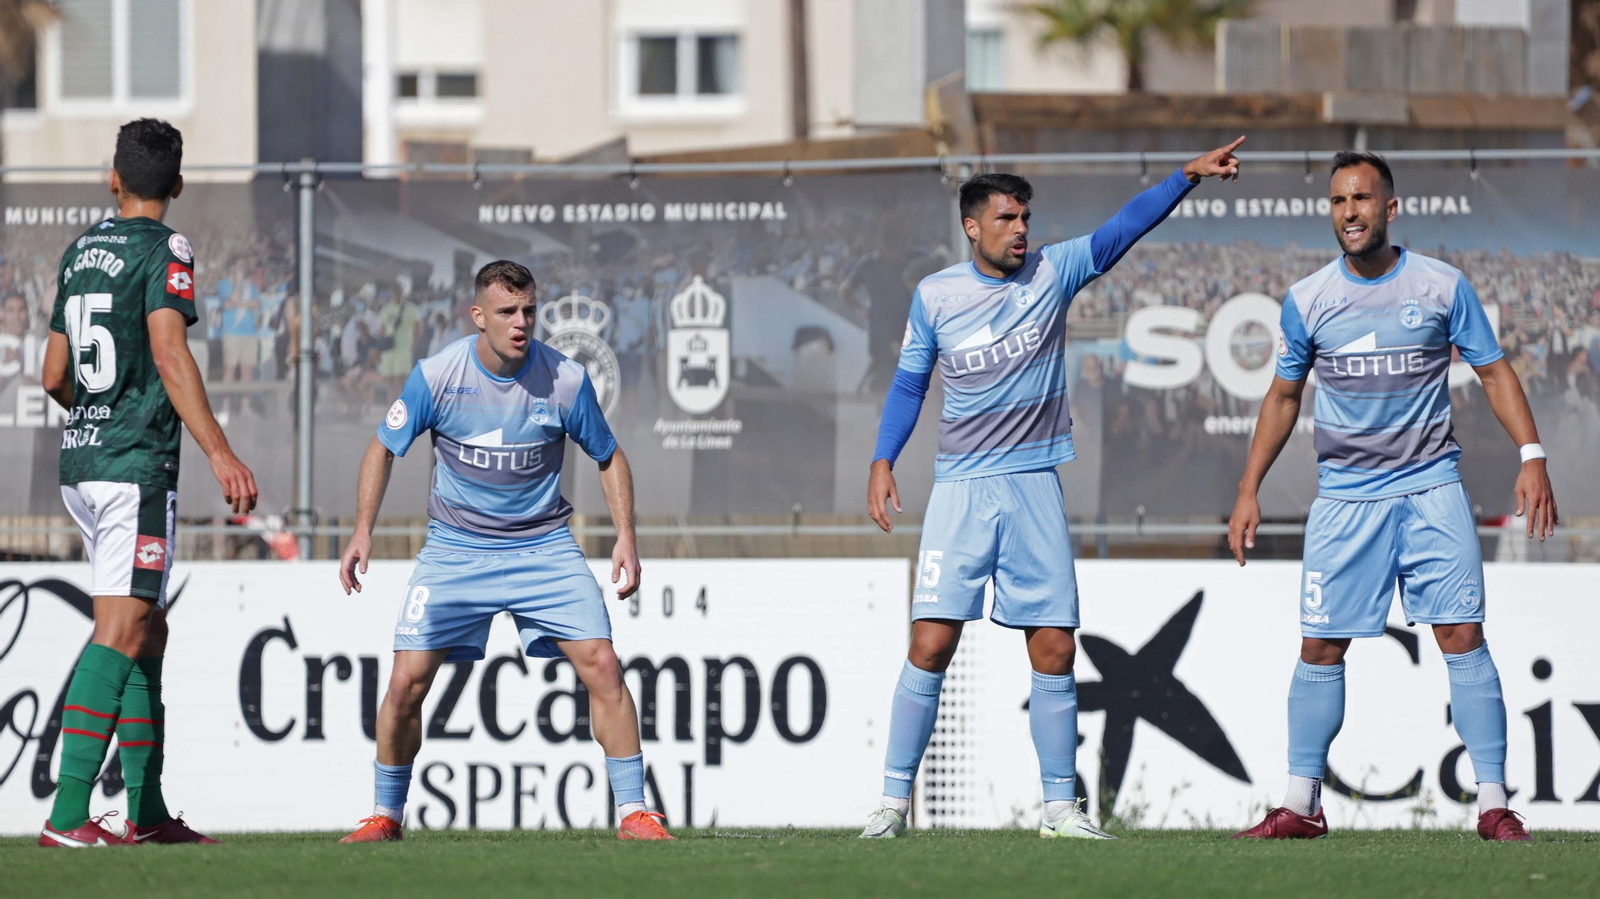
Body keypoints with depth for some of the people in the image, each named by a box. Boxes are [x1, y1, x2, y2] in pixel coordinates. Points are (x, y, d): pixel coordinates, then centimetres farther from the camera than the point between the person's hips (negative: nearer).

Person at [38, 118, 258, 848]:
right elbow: (169, 354, -21)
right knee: (121, 634, -13)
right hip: (137, 461, -8)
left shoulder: (81, 252, 15)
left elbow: (54, 376, 19)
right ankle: (68, 815, -22)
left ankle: (147, 810, 16)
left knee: (147, 632, 15)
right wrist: (219, 453, -27)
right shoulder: (164, 252, -8)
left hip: (80, 460, 8)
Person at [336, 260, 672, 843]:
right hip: (455, 548, 0)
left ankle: (633, 812, -6)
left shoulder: (566, 379, -10)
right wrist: (363, 530, -9)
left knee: (601, 665, -14)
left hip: (544, 546, 0)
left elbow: (609, 457, 6)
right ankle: (386, 815, 12)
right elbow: (383, 449, 3)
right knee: (408, 680, -8)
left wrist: (626, 537, -5)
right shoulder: (436, 377, -11)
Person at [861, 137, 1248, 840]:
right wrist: (882, 461, -1)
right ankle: (895, 799, -2)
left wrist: (1188, 176, -19)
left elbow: (1123, 228, -7)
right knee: (930, 647, -10)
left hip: (1035, 488, 1)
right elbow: (908, 384, 10)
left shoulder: (1052, 274, 3)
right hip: (961, 488, -1)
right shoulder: (934, 297, 2)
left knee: (1055, 652, -1)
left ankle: (1060, 806, 7)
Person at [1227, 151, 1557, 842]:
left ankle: (1493, 802, -4)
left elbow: (1493, 370, 6)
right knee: (1320, 649, 0)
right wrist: (1249, 489, 10)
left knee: (1462, 637, -8)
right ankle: (1300, 804, 10)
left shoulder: (1442, 286, -1)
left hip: (1431, 487, -1)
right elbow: (1284, 396, 13)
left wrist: (1531, 455, -5)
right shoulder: (1307, 301, 2)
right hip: (1343, 495, 1)